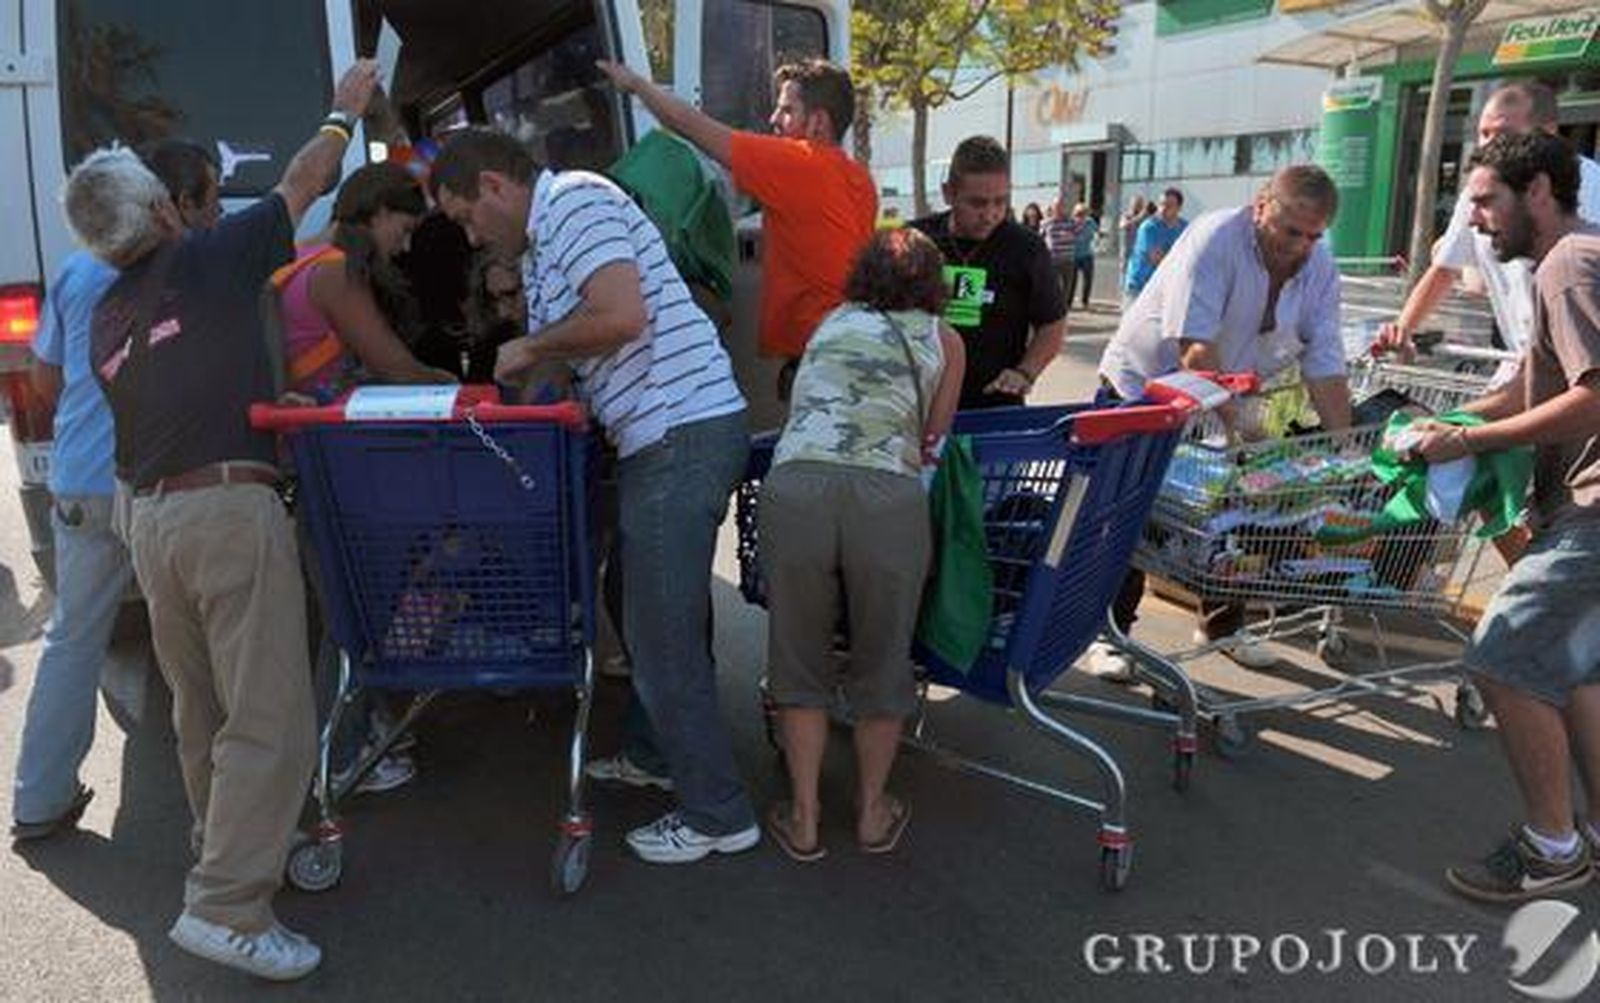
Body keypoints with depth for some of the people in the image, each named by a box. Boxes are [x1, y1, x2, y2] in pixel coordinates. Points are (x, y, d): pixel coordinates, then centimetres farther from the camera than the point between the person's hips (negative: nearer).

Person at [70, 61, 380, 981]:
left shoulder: (107, 320, 18)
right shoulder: (210, 260, 1)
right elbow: (304, 183, 13)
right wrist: (344, 111, 29)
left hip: (152, 518, 8)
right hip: (231, 508, -8)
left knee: (205, 715, 19)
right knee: (269, 720, -5)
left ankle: (236, 858, 34)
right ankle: (227, 908, -5)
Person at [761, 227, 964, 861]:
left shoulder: (831, 323, 27)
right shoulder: (943, 341, 22)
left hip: (795, 485, 1)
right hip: (889, 497, -1)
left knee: (798, 660, 17)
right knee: (882, 661, 17)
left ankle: (803, 819, 26)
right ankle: (873, 812, 34)